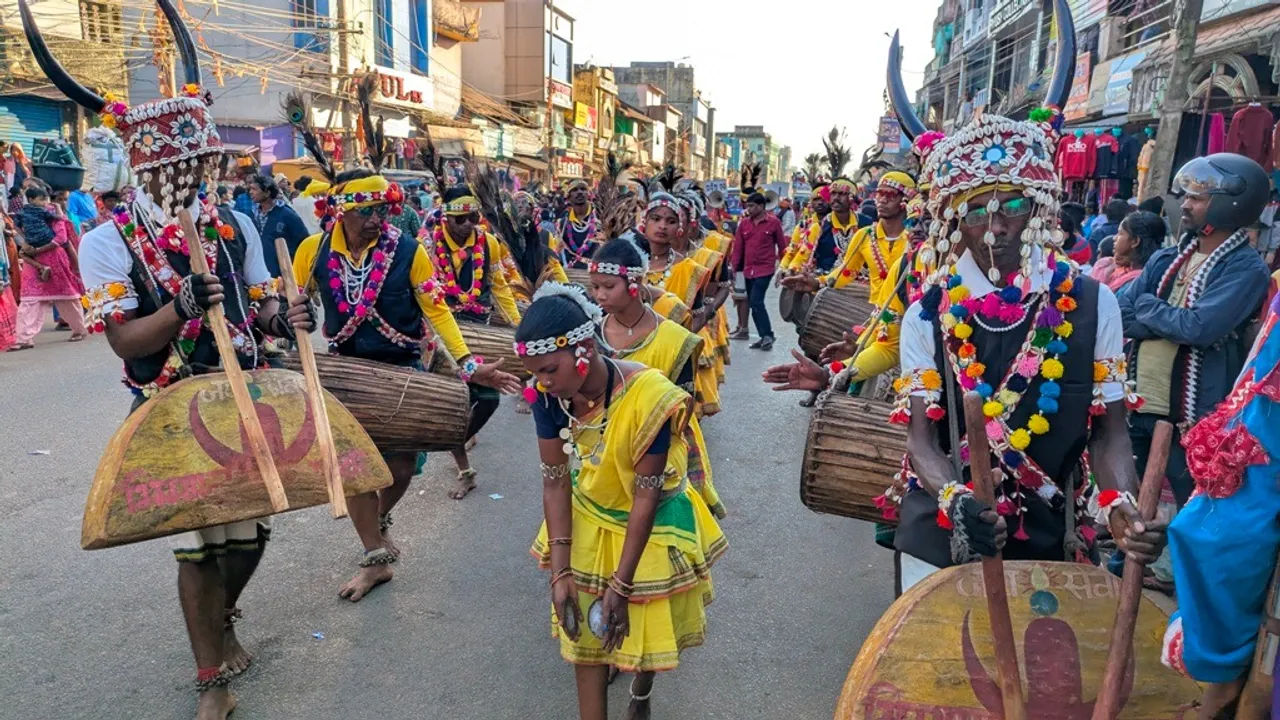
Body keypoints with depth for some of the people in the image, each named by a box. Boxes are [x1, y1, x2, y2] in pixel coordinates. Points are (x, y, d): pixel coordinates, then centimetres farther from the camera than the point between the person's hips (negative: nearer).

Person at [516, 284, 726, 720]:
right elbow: (555, 481, -14)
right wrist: (561, 571, -15)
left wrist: (621, 583, -21)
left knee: (647, 621, 17)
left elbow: (645, 496, -27)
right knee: (586, 629, 10)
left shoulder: (647, 397, -35)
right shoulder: (548, 396, -22)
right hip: (589, 520, 3)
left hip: (649, 524, -2)